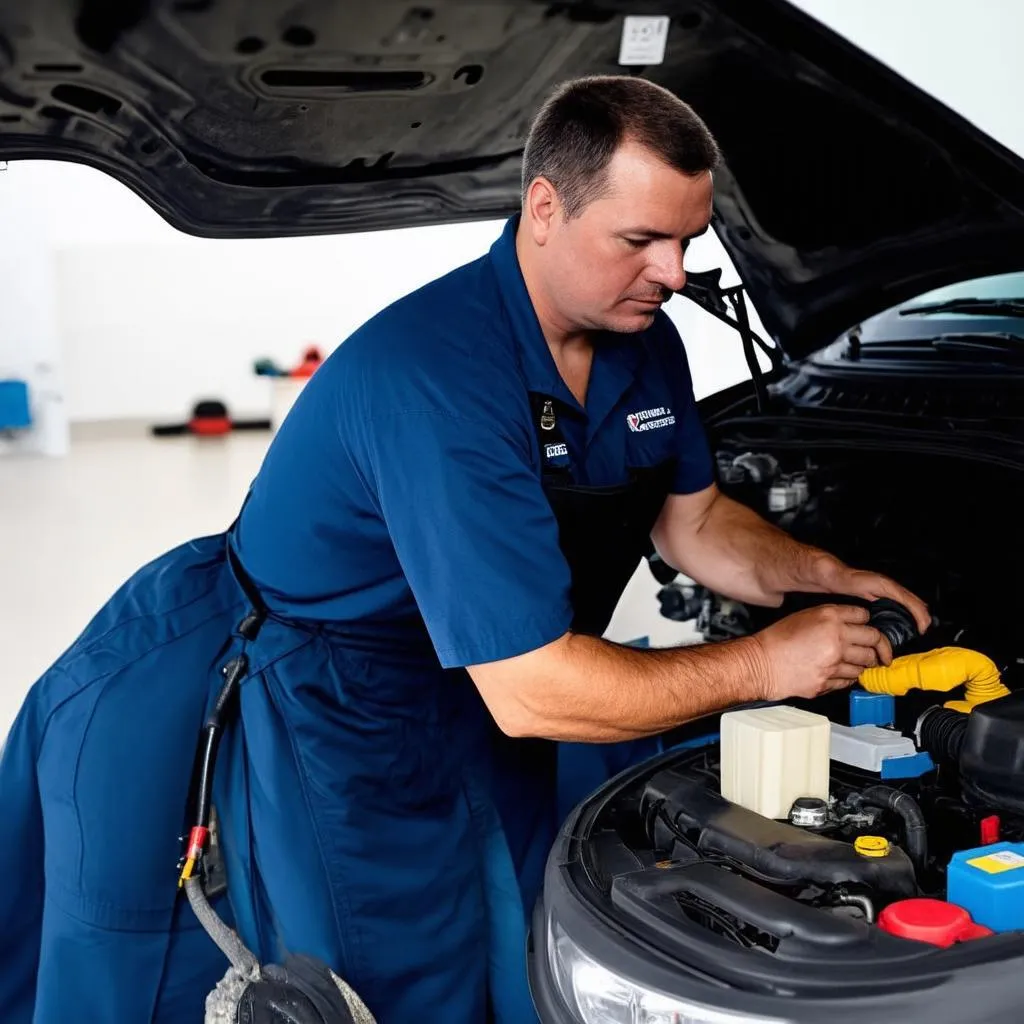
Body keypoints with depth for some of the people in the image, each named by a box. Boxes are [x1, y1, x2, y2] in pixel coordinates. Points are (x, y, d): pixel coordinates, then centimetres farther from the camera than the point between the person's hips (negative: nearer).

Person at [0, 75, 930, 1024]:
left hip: (461, 723, 8)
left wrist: (819, 577, -8)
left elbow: (692, 522, 12)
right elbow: (534, 692, -34)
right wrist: (764, 666, -25)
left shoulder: (643, 343, -4)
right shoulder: (439, 379, -34)